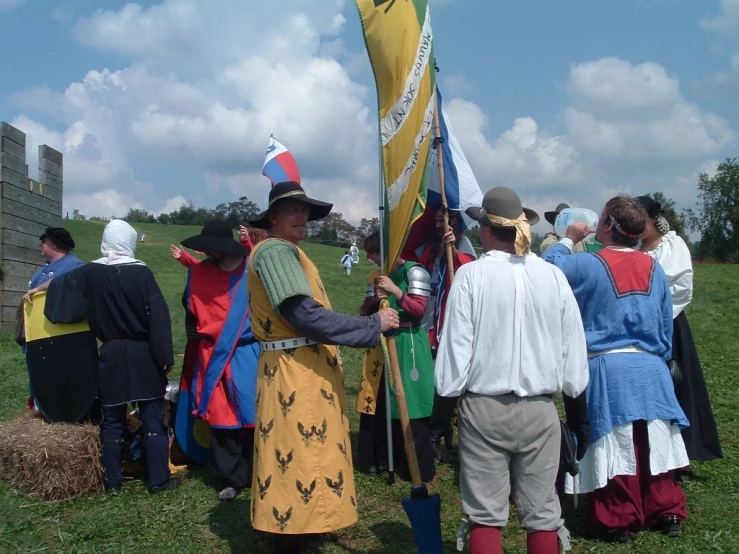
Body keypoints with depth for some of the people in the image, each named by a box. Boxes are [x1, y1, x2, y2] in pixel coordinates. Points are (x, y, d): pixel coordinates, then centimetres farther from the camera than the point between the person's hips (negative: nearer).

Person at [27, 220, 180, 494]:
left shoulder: (92, 272, 0)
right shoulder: (142, 272, -8)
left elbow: (62, 283, 17)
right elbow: (158, 315, -11)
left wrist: (37, 289, 38)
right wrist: (165, 357, -6)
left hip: (112, 354, 2)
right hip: (143, 354, -2)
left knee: (112, 420, 12)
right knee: (153, 418, 3)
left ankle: (112, 481, 18)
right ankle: (159, 480, 6)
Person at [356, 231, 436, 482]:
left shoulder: (414, 272, -8)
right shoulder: (380, 275, 12)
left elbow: (419, 310, -16)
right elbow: (366, 310, 12)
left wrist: (394, 290, -25)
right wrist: (375, 301, -9)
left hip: (408, 346, -7)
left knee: (408, 407, -4)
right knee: (378, 403, 10)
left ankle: (418, 467, 6)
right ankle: (379, 457, 23)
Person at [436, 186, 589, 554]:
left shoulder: (470, 275, -10)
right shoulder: (553, 276, -3)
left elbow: (456, 344, -8)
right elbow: (573, 345, 3)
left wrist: (449, 389, 6)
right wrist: (571, 386, 19)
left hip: (484, 408, -2)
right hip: (540, 409, 2)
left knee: (485, 513, 7)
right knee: (542, 513, 12)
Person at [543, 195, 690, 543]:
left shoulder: (588, 265, -11)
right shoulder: (654, 268, 5)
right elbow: (667, 324, 11)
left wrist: (568, 240, 11)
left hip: (607, 369, -4)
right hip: (650, 369, 4)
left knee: (615, 445, 5)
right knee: (654, 443, 13)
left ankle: (620, 520, 13)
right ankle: (667, 512, 21)